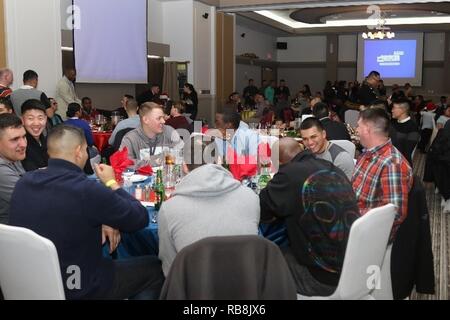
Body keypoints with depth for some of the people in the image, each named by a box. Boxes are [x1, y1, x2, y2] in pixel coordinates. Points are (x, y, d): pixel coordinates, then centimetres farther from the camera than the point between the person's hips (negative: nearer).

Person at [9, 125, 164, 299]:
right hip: (78, 289, -7)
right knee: (155, 267, 11)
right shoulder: (88, 190, -29)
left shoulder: (23, 183, -7)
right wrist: (112, 183, -2)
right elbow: (141, 218, -15)